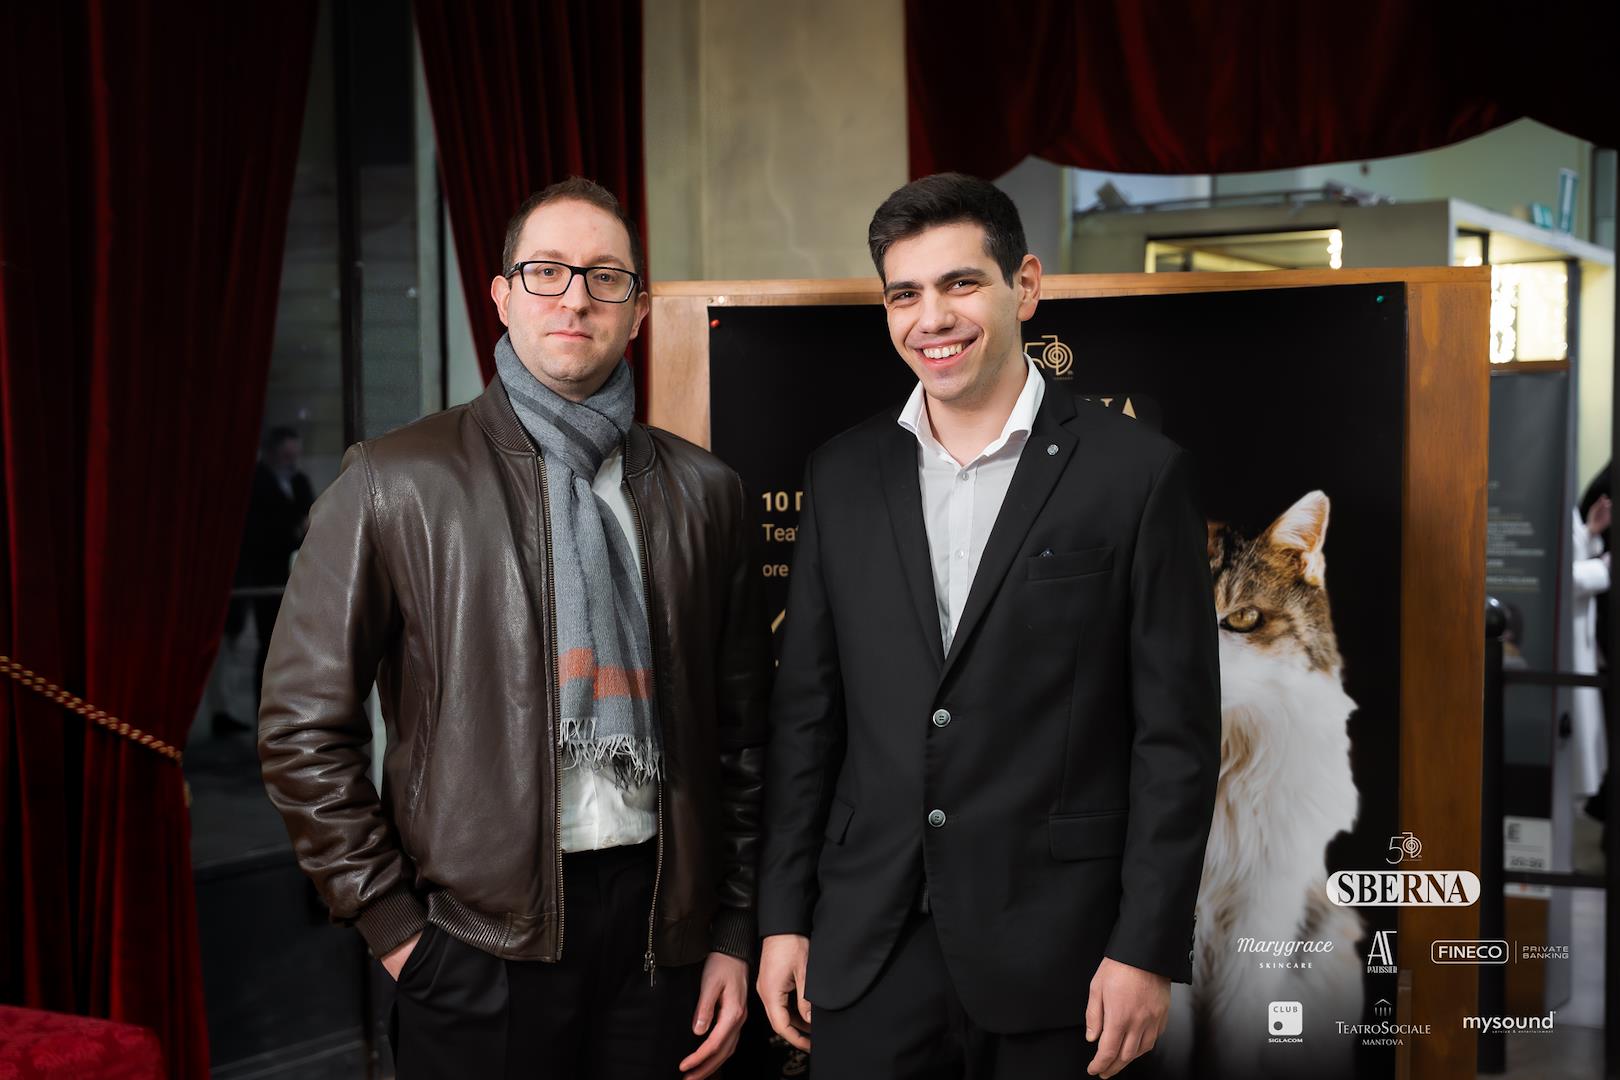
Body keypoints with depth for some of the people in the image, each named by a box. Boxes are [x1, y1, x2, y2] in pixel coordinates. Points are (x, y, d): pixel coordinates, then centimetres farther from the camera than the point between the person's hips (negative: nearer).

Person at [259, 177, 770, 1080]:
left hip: (663, 931, 3)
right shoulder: (398, 484, -2)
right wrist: (392, 925, -4)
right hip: (482, 945, -2)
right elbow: (304, 726, -1)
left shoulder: (705, 492, 7)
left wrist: (736, 933, 6)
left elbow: (741, 729, 9)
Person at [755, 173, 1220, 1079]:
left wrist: (1149, 949, -9)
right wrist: (785, 917, 7)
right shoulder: (844, 474, 7)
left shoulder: (1137, 472, -5)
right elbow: (806, 712, 9)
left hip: (1052, 952, -3)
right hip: (867, 947, 3)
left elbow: (1178, 729, -5)